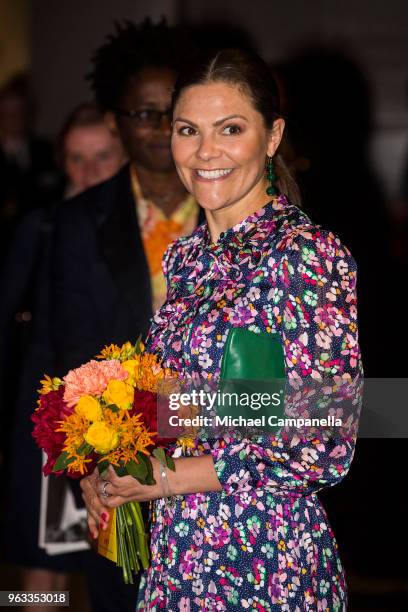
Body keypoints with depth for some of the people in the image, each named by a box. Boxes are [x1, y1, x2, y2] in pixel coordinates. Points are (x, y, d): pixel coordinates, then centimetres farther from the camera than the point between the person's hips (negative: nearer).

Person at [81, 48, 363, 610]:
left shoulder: (308, 257, -17)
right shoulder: (185, 255, 7)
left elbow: (325, 449, -20)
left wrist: (165, 477, -15)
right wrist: (108, 476, -2)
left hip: (265, 564, -7)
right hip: (176, 554, 7)